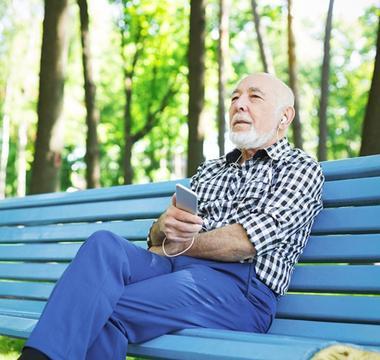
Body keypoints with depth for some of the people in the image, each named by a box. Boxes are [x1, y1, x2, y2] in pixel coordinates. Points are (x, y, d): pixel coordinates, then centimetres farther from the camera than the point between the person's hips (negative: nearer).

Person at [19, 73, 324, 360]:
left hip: (239, 284, -5)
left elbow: (248, 240, -7)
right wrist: (165, 225, -5)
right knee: (105, 243, -28)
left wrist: (179, 244, 2)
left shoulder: (302, 168, 9)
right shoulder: (209, 170, 28)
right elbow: (157, 239, 20)